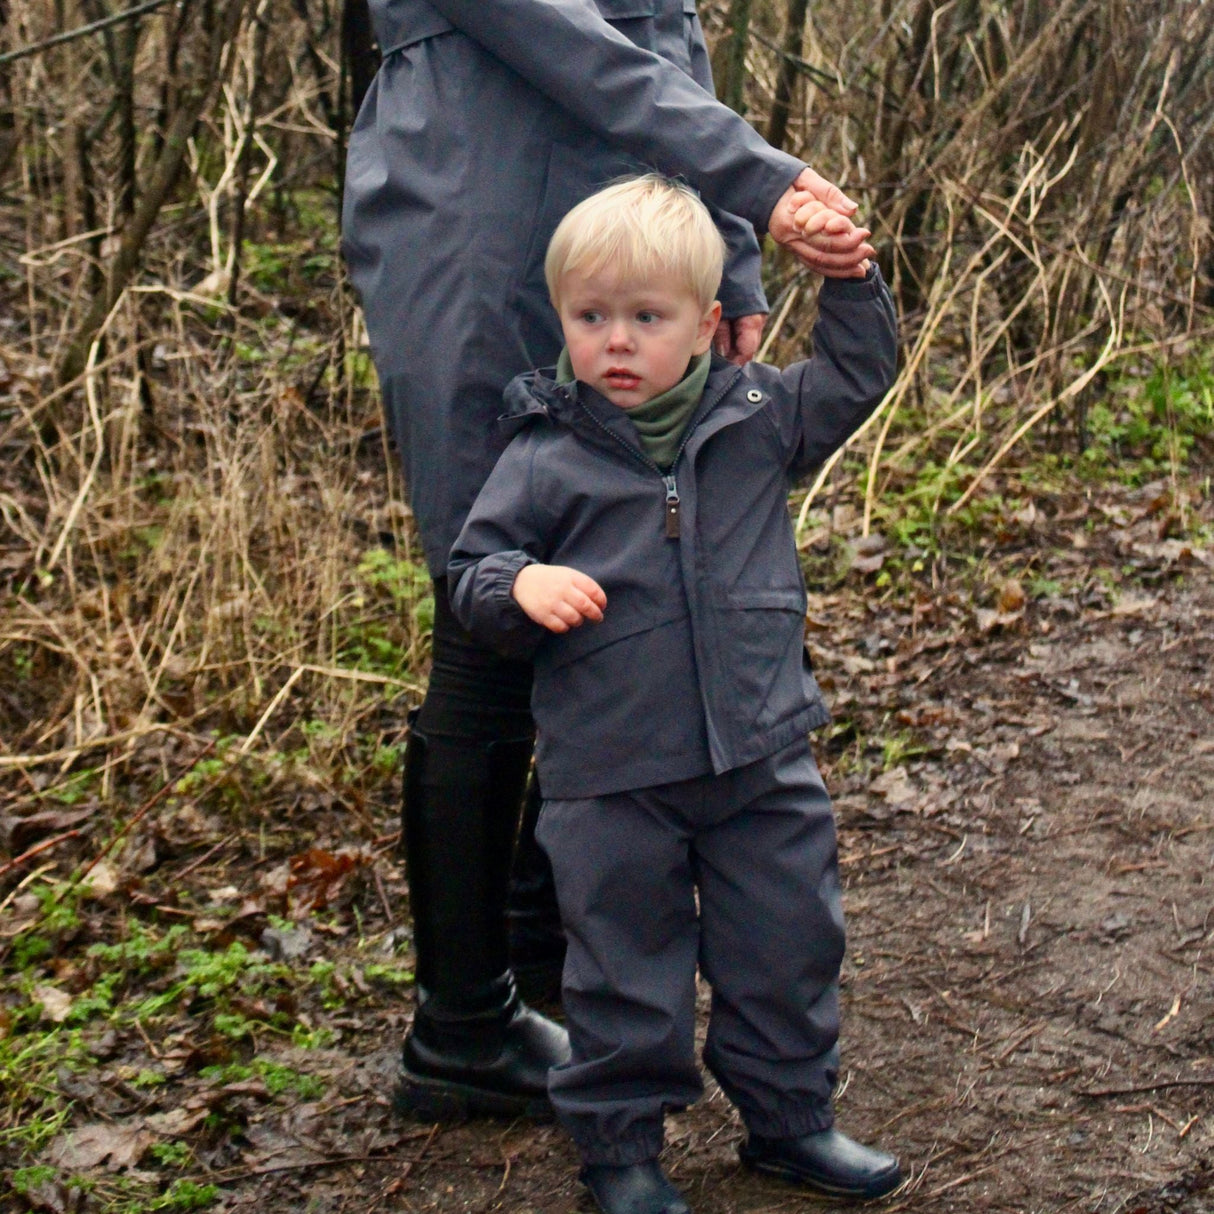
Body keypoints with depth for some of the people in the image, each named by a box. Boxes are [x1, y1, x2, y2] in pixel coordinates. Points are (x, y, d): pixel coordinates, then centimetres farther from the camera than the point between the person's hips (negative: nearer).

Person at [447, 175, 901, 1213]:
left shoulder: (756, 417, 1)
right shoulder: (545, 458, -7)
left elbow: (856, 376, 15)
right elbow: (472, 572, -3)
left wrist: (851, 278, 3)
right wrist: (520, 584, -24)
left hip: (762, 755, 3)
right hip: (611, 777, -3)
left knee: (786, 945, 14)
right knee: (627, 967, 9)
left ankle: (791, 1118, 33)